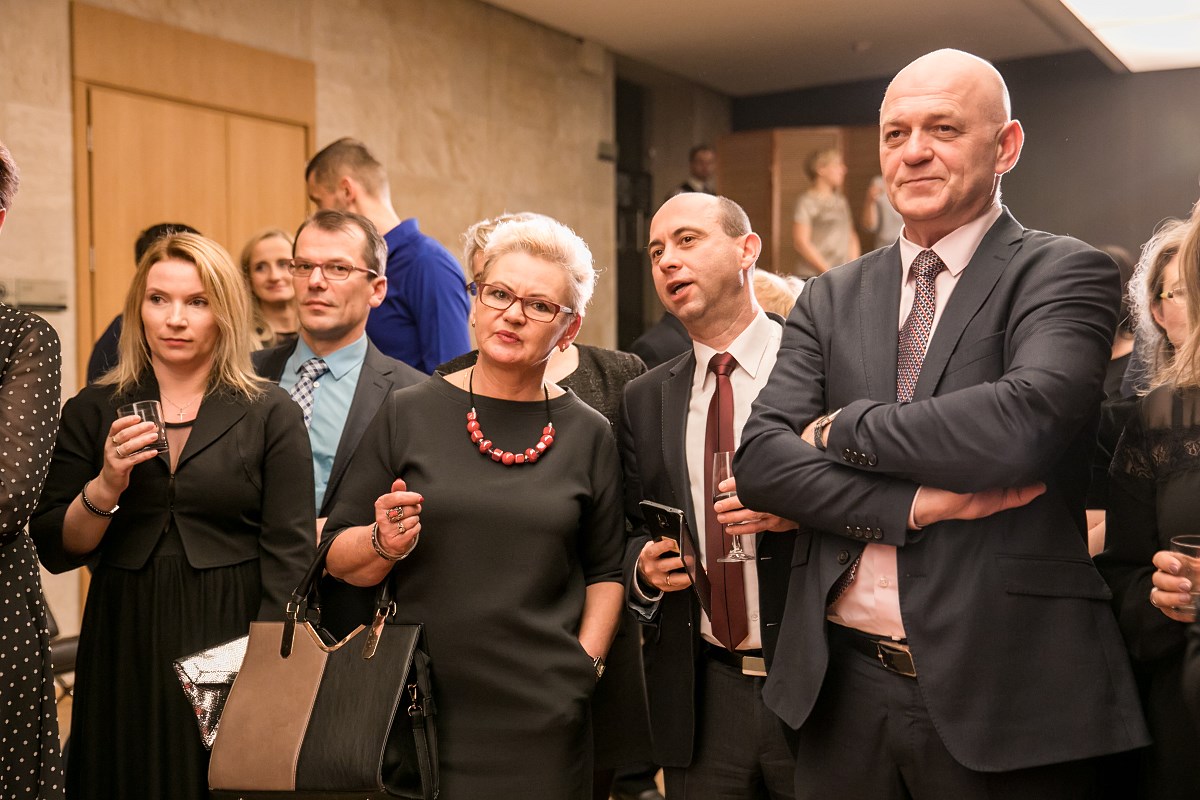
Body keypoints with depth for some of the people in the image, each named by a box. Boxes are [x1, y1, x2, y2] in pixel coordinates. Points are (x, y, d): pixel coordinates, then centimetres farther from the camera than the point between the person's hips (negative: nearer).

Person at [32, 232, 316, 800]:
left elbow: (290, 555, -5)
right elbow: (55, 552, 3)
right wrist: (106, 485, -14)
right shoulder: (91, 412, 4)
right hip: (124, 649, 2)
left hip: (230, 645, -2)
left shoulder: (271, 415, -2)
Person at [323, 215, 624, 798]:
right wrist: (385, 544, -17)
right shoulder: (407, 414, -1)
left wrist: (586, 663, 2)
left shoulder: (587, 435, 3)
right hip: (416, 710, 0)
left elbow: (605, 569, 12)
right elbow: (337, 557, 2)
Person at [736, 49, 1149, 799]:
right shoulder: (830, 299, 9)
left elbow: (1026, 420, -22)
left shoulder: (1065, 273, -3)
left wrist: (842, 428, -9)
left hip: (1001, 690, -3)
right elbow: (759, 457, -2)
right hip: (845, 685, 4)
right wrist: (922, 505, -15)